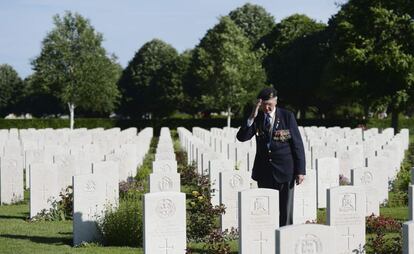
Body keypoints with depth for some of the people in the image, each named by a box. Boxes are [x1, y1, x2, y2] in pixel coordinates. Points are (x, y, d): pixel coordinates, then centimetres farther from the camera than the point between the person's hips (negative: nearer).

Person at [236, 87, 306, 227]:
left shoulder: (287, 116, -3)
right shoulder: (256, 118, 3)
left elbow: (297, 144, -3)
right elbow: (241, 137, -7)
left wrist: (300, 170, -7)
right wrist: (252, 118, -19)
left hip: (285, 171, -2)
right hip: (264, 172, 2)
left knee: (285, 210, 3)